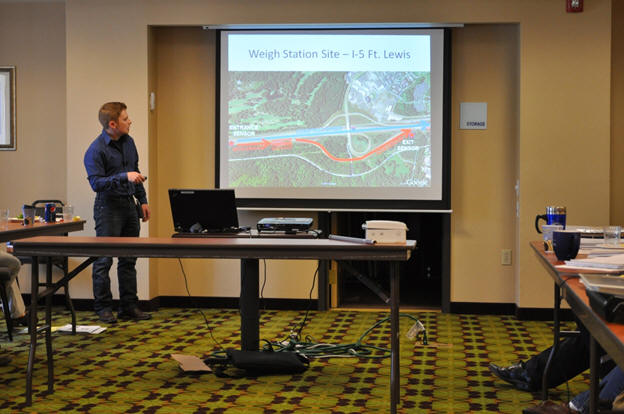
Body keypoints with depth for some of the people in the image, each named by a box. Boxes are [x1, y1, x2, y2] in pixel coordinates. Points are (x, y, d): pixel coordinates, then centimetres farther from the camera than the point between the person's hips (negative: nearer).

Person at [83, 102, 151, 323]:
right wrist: (124, 177, -28)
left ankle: (129, 307, 17)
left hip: (129, 205, 7)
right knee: (104, 261, -2)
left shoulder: (128, 141, 10)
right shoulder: (96, 150, -13)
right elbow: (96, 182, -20)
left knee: (129, 259, 10)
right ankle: (103, 308, 7)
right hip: (108, 207, -7)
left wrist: (142, 200, 18)